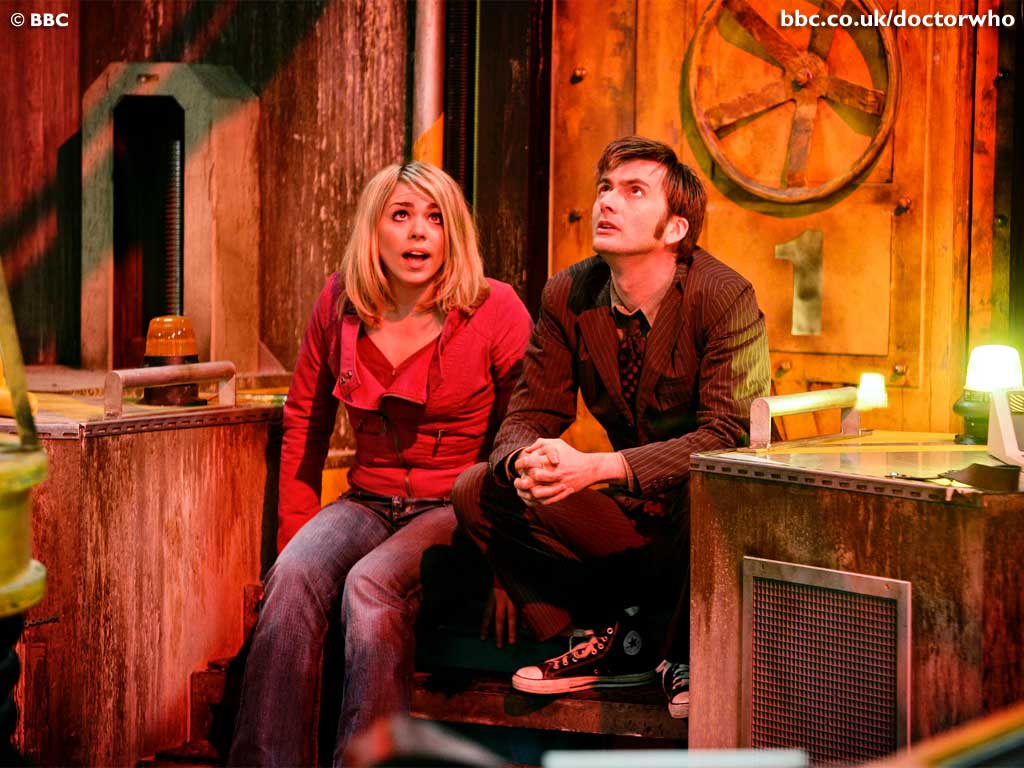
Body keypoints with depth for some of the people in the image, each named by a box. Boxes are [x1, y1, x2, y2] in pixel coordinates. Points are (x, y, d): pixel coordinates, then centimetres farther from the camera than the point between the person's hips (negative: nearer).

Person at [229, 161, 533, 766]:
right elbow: (305, 424, 15)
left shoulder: (495, 310, -6)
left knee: (371, 584, -33)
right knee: (295, 576, -28)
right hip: (369, 502, 4)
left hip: (459, 507, -3)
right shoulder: (339, 305, 5)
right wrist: (294, 535, 8)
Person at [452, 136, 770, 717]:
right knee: (478, 490, -10)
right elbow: (529, 415, 1)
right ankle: (613, 639, 0)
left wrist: (597, 467, -36)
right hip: (630, 525, 5)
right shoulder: (569, 295, -1)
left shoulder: (726, 297, -16)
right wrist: (528, 461, -27)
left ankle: (693, 659, -11)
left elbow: (728, 435, -25)